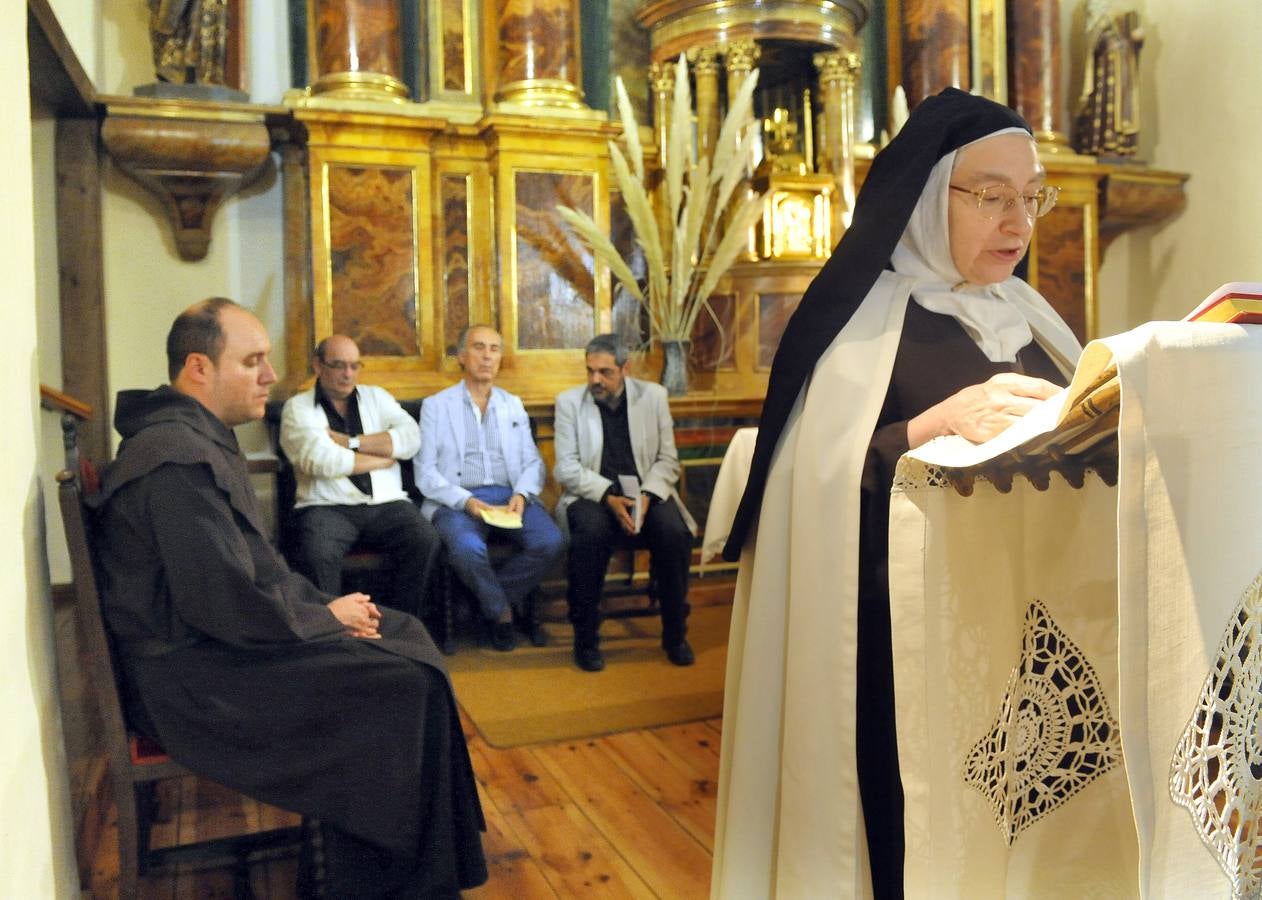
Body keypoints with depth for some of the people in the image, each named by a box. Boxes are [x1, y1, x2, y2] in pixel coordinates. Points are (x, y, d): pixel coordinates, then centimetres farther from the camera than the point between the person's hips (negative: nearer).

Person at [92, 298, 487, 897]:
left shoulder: (200, 440, 12)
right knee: (409, 686, -18)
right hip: (194, 677, -11)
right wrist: (326, 618, -12)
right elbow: (229, 607, -27)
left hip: (215, 639, 11)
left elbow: (258, 566, 16)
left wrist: (325, 603, 2)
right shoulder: (178, 459, -23)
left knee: (404, 633, 9)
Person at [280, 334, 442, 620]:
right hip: (328, 507, -2)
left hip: (386, 504, 3)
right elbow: (322, 461, -12)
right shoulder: (298, 407, 7)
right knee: (317, 554, -33)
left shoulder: (376, 396, 18)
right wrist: (383, 458, 0)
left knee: (426, 541, -25)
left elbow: (411, 439, 0)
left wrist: (350, 442, -5)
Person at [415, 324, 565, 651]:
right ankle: (500, 610, -5)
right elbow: (425, 472, 1)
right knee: (467, 549, -35)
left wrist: (521, 495, -10)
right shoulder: (436, 405, 9)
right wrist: (466, 501, -16)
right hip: (456, 501, -3)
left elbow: (533, 462, 12)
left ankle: (490, 597, -1)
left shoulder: (514, 405, 19)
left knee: (551, 542, -25)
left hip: (509, 497, 3)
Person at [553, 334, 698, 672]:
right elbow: (567, 468, -4)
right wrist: (609, 498, -18)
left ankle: (674, 633, -7)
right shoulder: (569, 401, 2)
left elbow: (667, 460, 4)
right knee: (591, 532, -34)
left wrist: (646, 496, -15)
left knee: (674, 532, -28)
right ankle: (585, 638, -17)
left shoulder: (653, 396, 5)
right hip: (593, 494, -1)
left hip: (646, 492, 2)